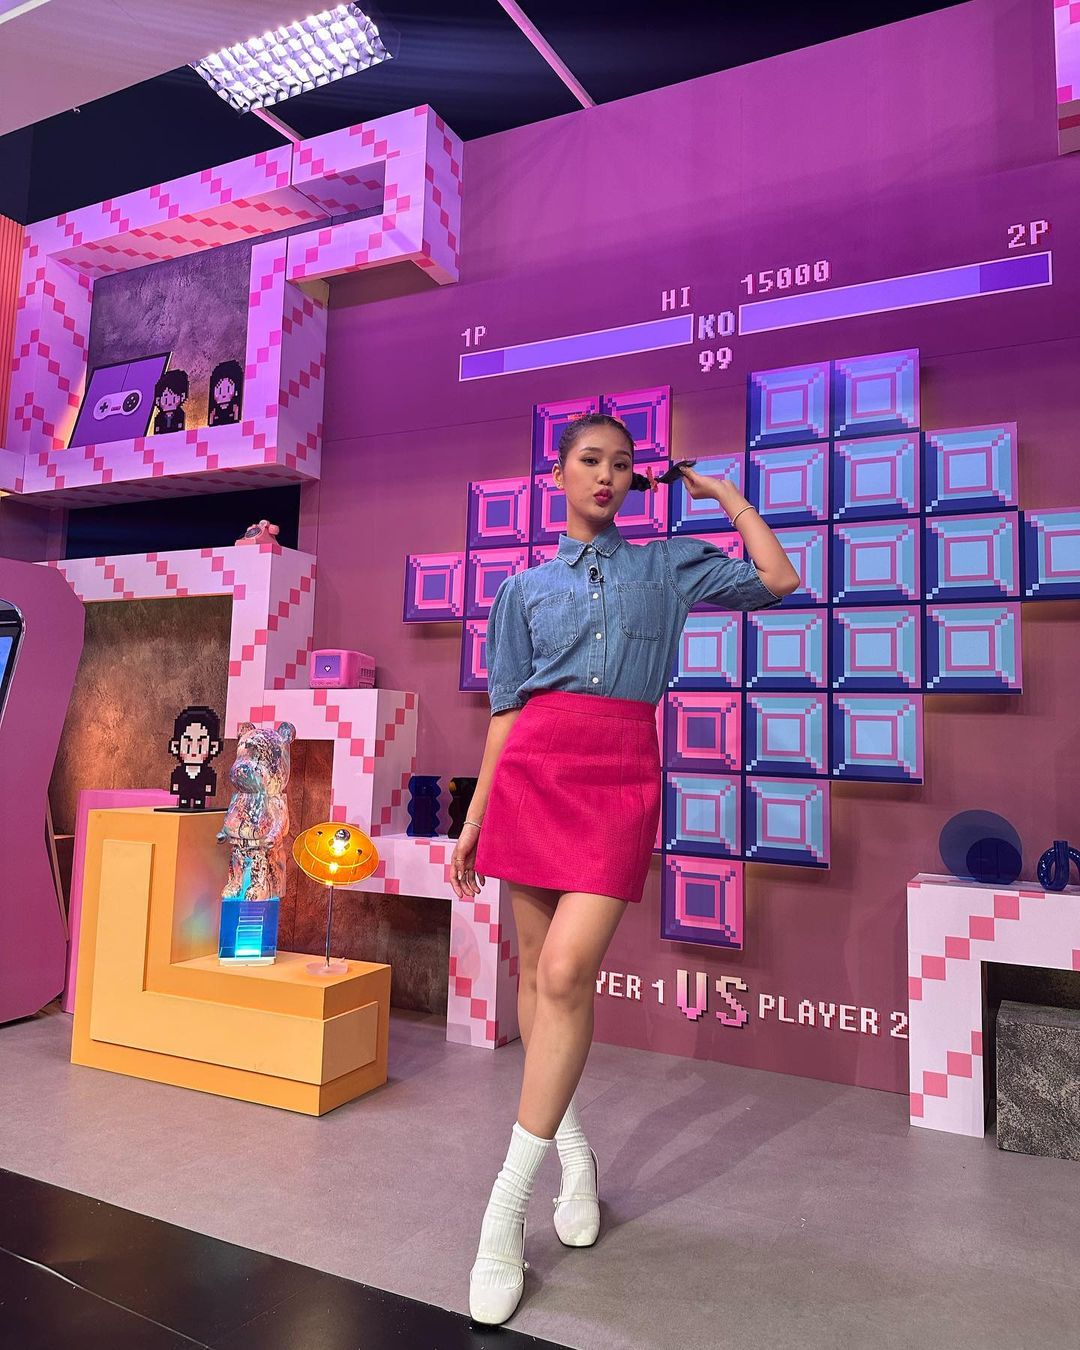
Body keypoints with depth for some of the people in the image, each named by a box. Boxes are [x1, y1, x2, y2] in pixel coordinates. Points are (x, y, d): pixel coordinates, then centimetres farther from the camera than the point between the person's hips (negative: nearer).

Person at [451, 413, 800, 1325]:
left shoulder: (670, 564, 15)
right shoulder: (525, 587, 15)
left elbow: (777, 579, 4)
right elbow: (507, 711, 13)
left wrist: (723, 492, 16)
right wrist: (473, 821, 11)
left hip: (623, 776, -2)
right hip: (534, 769, 2)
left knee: (567, 971, -16)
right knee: (536, 968, 6)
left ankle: (505, 1214, -5)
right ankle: (575, 1154, 28)